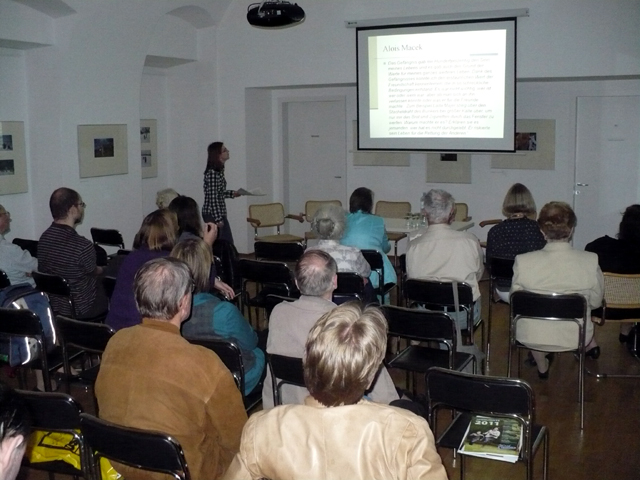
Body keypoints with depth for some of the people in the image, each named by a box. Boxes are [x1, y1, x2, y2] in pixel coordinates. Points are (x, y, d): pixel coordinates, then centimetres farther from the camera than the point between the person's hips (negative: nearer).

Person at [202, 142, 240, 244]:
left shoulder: (219, 170, 9)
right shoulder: (212, 172, -19)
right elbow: (212, 198, -21)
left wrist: (232, 193, 17)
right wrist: (218, 219, -21)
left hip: (220, 213, 9)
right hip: (213, 214, -9)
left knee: (228, 243, 13)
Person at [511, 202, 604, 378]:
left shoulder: (523, 262, -20)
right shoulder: (590, 262, -19)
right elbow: (595, 302, -3)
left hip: (531, 337, -1)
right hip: (574, 337, 1)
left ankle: (541, 365, 43)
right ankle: (590, 345, 49)